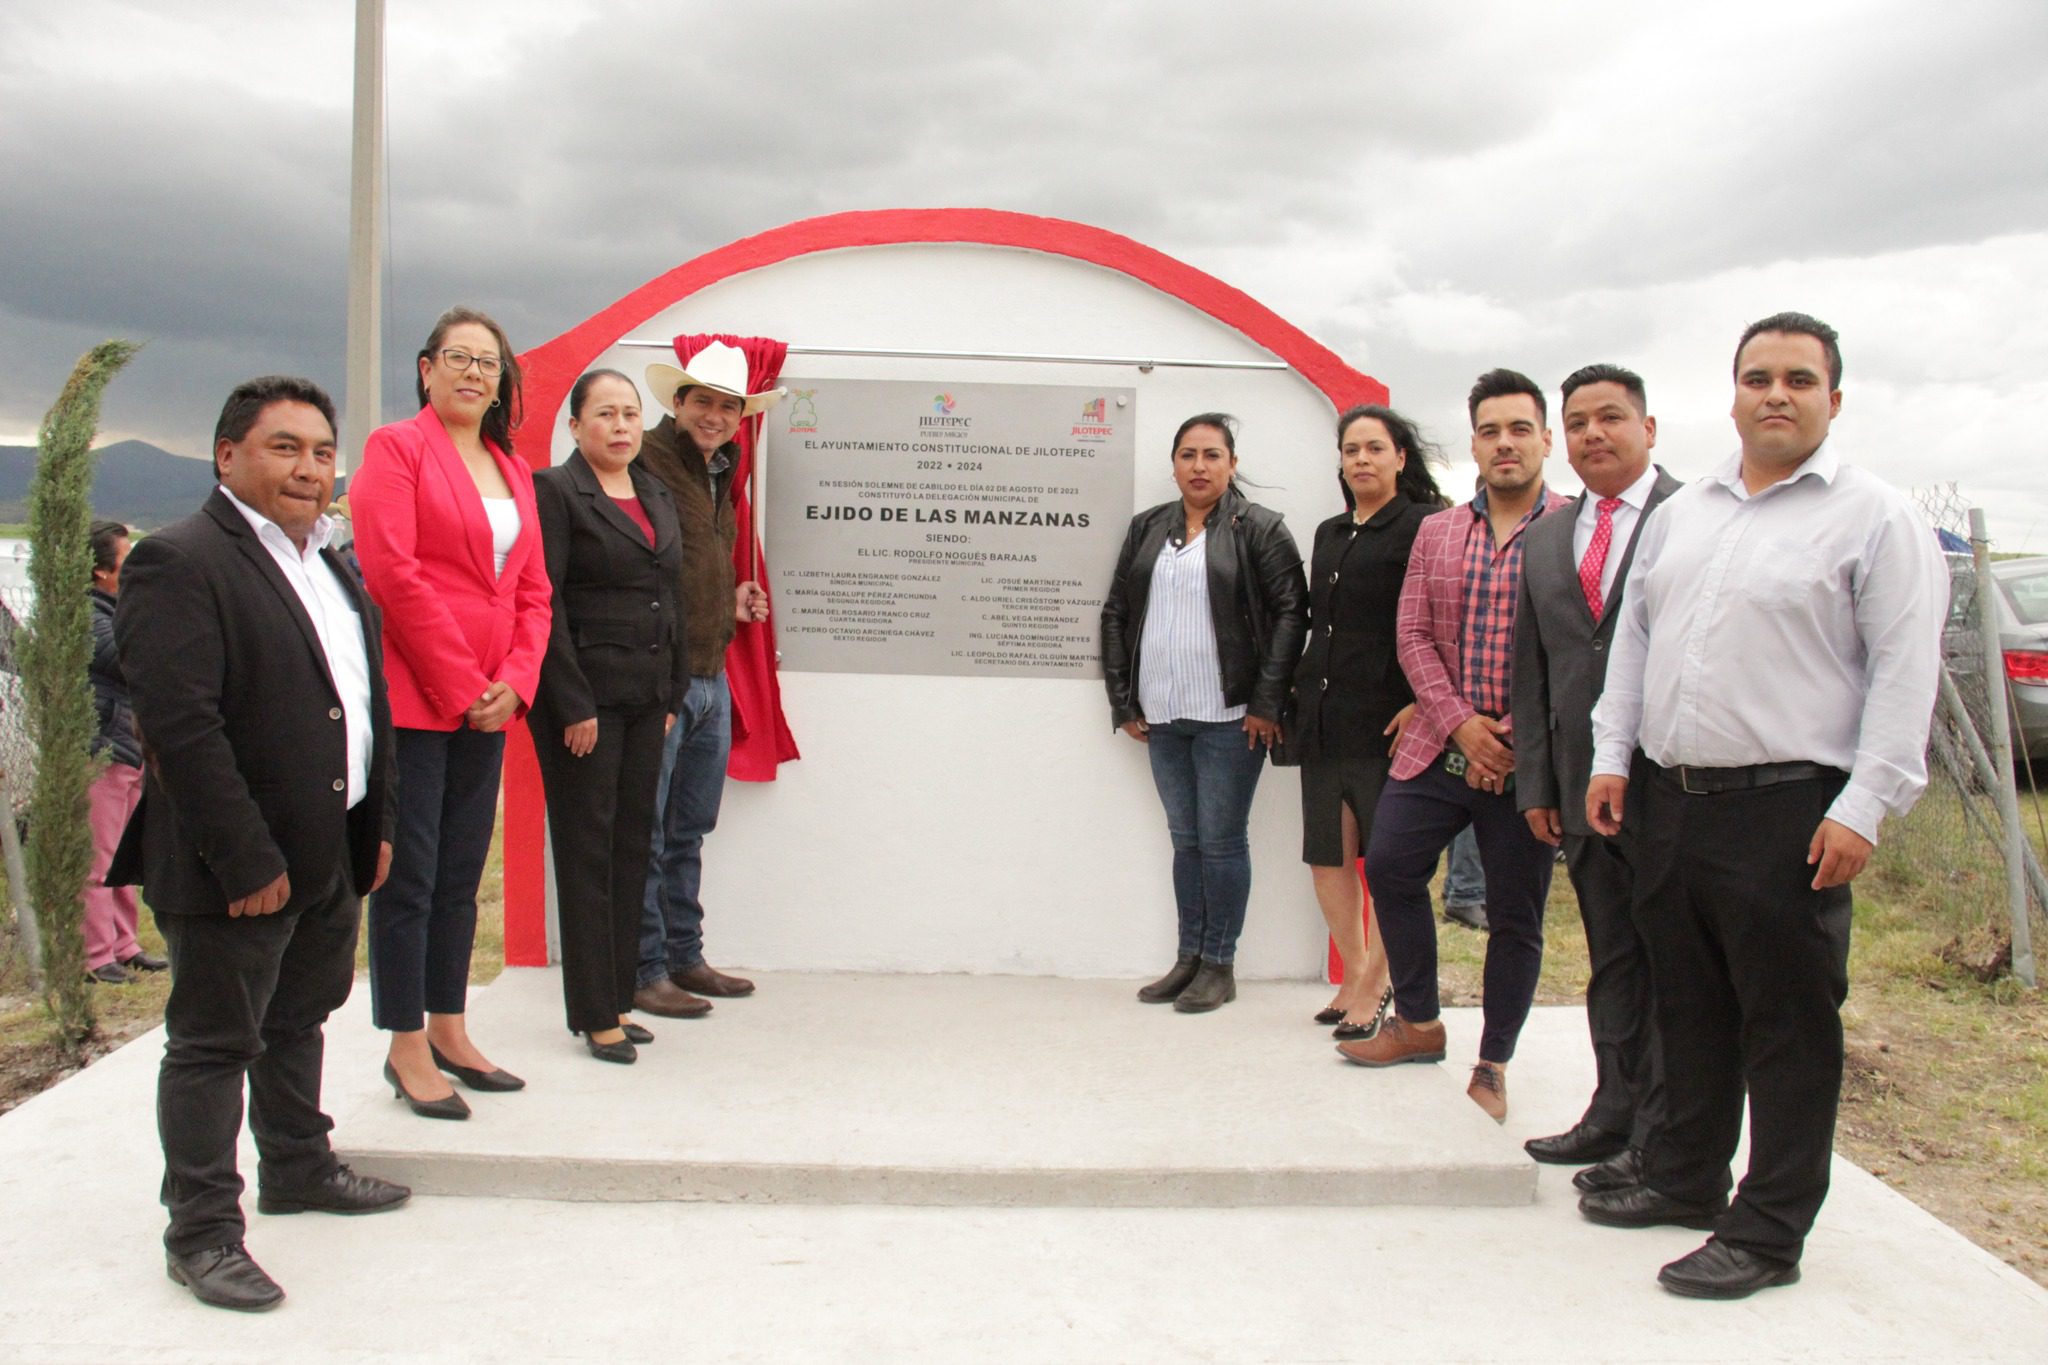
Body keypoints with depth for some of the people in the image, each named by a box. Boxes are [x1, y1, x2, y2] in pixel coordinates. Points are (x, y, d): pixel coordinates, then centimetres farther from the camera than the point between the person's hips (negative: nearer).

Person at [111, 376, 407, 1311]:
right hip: (234, 869, -8)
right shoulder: (177, 564, -15)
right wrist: (246, 859, -23)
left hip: (330, 855, 9)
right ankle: (202, 1233, 15)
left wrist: (376, 825, 13)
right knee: (213, 1044, 3)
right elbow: (180, 726, -22)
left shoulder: (330, 567, 13)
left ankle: (298, 1168, 39)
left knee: (299, 1020, 22)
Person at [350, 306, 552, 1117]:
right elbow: (392, 574, -13)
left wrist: (514, 682, -2)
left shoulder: (513, 471, 17)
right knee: (409, 878, -1)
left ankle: (448, 1032, 22)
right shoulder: (396, 448, -3)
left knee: (461, 876, 12)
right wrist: (460, 685, -13)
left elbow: (533, 592, 14)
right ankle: (407, 1049, 9)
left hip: (487, 706, 6)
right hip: (412, 699, -6)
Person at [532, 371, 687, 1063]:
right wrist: (573, 705, -16)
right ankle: (593, 1013, 9)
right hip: (585, 698, -7)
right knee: (587, 850, 1)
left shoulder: (658, 496, 15)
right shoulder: (555, 491, -6)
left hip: (647, 698, 7)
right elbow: (546, 604, -12)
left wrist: (673, 693, 12)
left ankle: (616, 998, 20)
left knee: (632, 844, 10)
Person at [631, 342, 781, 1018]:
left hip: (710, 677, 9)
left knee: (689, 831, 16)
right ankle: (644, 972, 8)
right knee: (645, 833, -1)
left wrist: (731, 600, 12)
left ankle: (684, 958, 27)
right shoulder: (647, 461, -11)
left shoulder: (719, 473, 18)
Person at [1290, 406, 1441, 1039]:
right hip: (1325, 718, 7)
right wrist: (1301, 692, 14)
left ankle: (1374, 984, 13)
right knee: (1328, 855, 8)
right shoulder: (1330, 534, 17)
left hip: (1387, 719, -7)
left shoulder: (1422, 528, -4)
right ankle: (1356, 973, 23)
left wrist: (1422, 703, -18)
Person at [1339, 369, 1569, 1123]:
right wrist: (1459, 723, -9)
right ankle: (1418, 1022, 20)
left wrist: (1522, 740, -13)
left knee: (1515, 913, 5)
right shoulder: (1436, 532, 11)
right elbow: (1413, 636, 5)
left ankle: (1493, 1066, 19)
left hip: (1528, 758, -4)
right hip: (1438, 744, 4)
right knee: (1389, 867, 0)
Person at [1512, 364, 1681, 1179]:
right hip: (1585, 788, 5)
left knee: (1671, 964, 1)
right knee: (1610, 961, 13)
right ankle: (1614, 1114, 24)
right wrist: (1535, 782, 10)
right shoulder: (1543, 543, 15)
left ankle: (1660, 1137, 10)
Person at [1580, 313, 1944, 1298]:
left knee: (1787, 1024, 2)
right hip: (1667, 799, 6)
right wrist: (1613, 755, 12)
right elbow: (1632, 637, 19)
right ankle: (1686, 1179, 32)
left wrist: (1863, 807, -14)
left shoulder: (1875, 516, -3)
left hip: (1788, 810, -6)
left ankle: (1768, 1233, 12)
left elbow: (1905, 668, -8)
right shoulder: (1682, 512, 15)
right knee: (1687, 1006, 16)